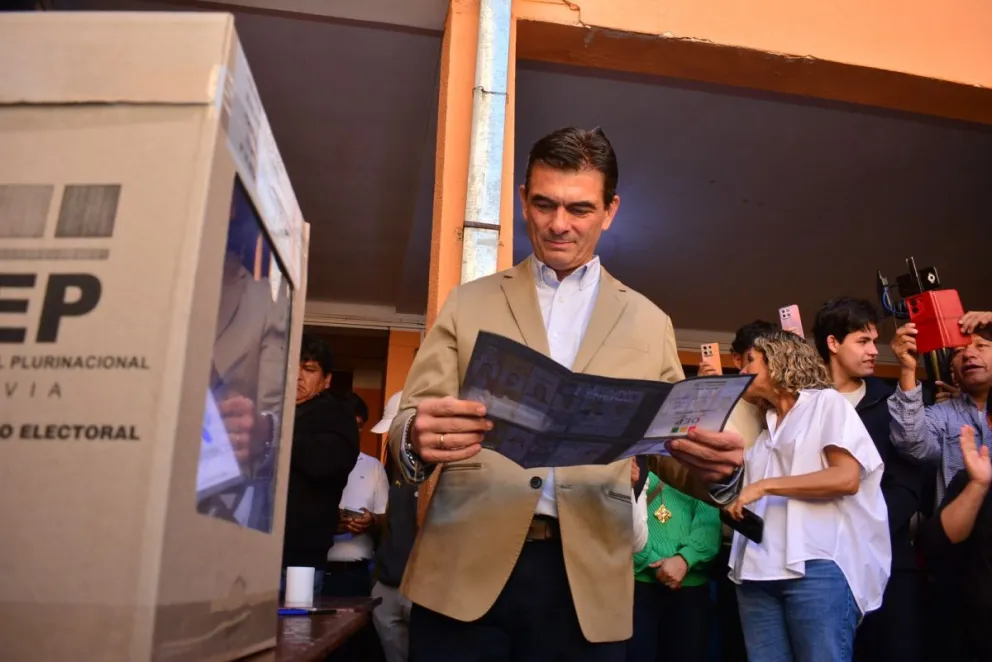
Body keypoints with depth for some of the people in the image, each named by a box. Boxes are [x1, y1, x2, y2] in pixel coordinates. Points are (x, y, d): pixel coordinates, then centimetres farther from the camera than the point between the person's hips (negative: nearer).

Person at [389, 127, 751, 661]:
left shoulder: (649, 324, 9)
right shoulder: (468, 304, 7)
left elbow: (671, 447, 9)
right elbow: (408, 420, 2)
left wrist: (717, 469, -14)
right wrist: (418, 437, -22)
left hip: (588, 581, 1)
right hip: (464, 572, 0)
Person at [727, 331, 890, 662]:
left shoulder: (826, 401, 6)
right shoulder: (765, 428, 25)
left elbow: (847, 478, -8)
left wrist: (765, 485, -10)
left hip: (817, 564, -6)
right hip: (759, 570, 6)